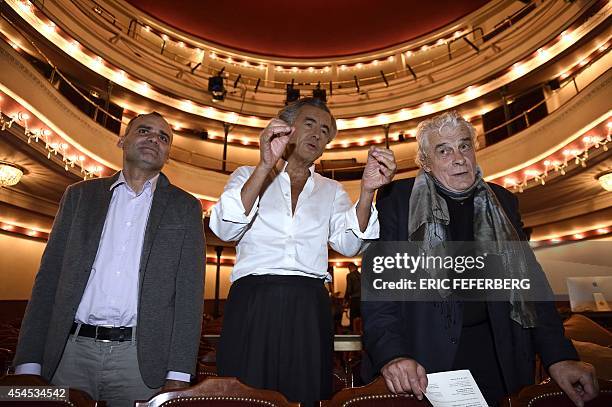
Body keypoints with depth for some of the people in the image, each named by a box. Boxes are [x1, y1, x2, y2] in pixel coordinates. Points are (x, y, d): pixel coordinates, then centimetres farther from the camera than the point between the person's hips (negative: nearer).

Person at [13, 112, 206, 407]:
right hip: (71, 350, 2)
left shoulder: (185, 208, 2)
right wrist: (28, 364, 0)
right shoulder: (80, 195, 9)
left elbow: (189, 294, -3)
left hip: (140, 357, -1)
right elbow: (48, 278, 6)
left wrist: (178, 376, -9)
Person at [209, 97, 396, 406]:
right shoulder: (249, 176, 10)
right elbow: (224, 230, -8)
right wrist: (265, 166, -18)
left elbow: (348, 244, -1)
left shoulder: (331, 190, 15)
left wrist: (367, 191, -17)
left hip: (309, 310, 2)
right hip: (253, 303, -1)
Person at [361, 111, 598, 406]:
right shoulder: (397, 198, -6)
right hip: (419, 355, -3)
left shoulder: (503, 202, 8)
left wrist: (559, 357, -2)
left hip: (495, 353, 4)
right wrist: (391, 353, -23)